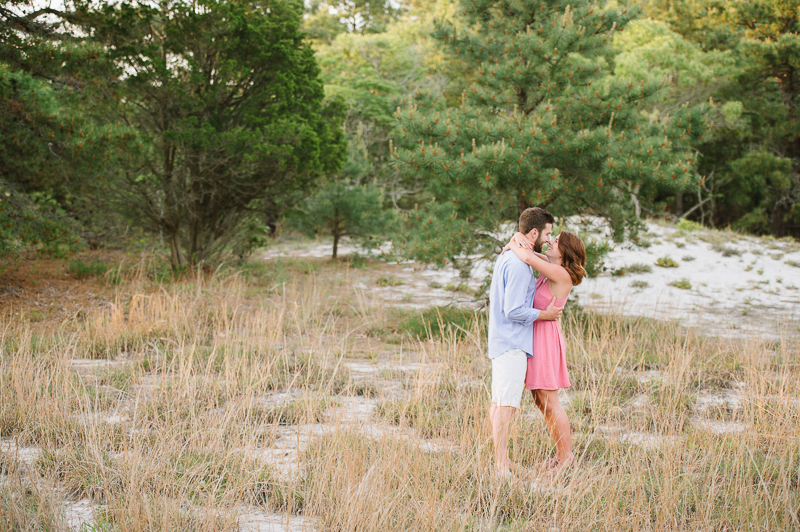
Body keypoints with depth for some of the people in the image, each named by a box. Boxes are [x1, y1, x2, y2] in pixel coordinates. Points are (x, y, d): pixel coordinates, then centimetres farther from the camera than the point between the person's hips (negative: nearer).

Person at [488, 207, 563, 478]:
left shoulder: (505, 257, 14)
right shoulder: (518, 264, -18)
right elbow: (514, 311, -21)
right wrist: (545, 314, -9)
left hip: (501, 342, 10)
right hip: (512, 343, -10)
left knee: (498, 402, 13)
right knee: (507, 404, -9)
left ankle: (499, 458, 20)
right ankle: (501, 465, -9)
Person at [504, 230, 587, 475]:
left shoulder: (563, 275, -17)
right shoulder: (549, 267, 8)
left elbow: (528, 258, -30)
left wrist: (513, 247, -11)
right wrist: (518, 240, -8)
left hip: (546, 336, -9)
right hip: (534, 334, 9)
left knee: (549, 402, -4)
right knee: (540, 401, 13)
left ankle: (567, 457, 5)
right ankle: (561, 454, 21)